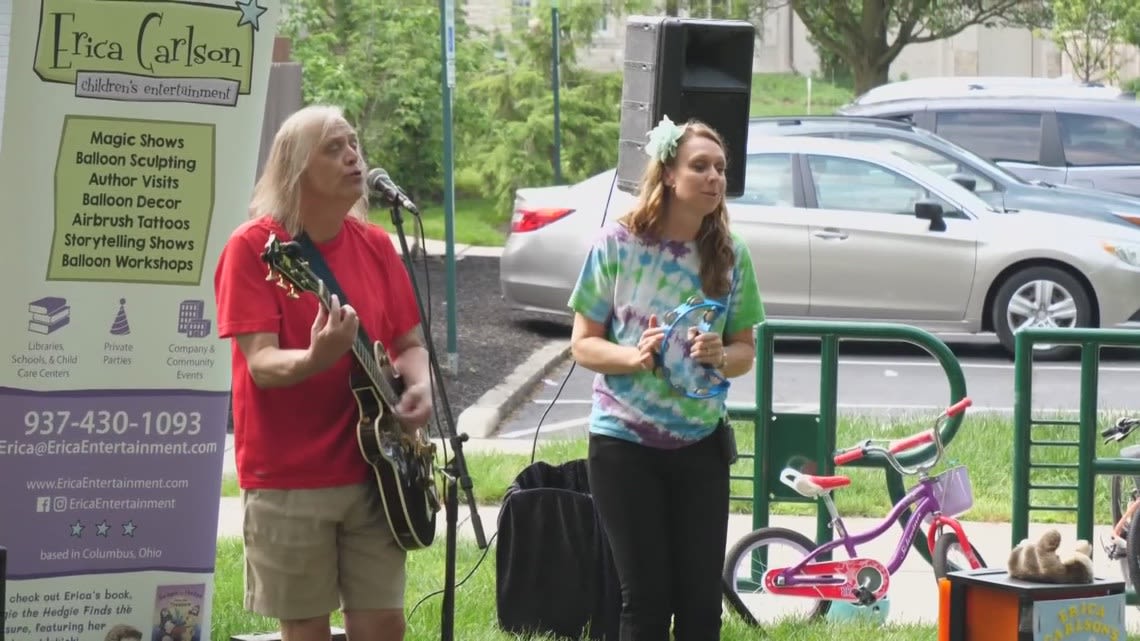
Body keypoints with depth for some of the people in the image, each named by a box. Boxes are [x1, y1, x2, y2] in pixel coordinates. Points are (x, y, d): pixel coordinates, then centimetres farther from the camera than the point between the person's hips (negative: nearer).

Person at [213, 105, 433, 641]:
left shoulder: (375, 245, 8)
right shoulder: (254, 247, -9)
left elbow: (410, 344, 15)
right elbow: (262, 364, -17)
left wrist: (419, 387, -8)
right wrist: (317, 358, -38)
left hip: (373, 471, 5)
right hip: (288, 477, -5)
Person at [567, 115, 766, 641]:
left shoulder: (730, 255, 0)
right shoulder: (618, 244, -8)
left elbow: (745, 350, 7)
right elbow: (583, 344, -4)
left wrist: (721, 356, -16)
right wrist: (634, 357, -23)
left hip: (701, 444, 3)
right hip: (624, 444, -3)